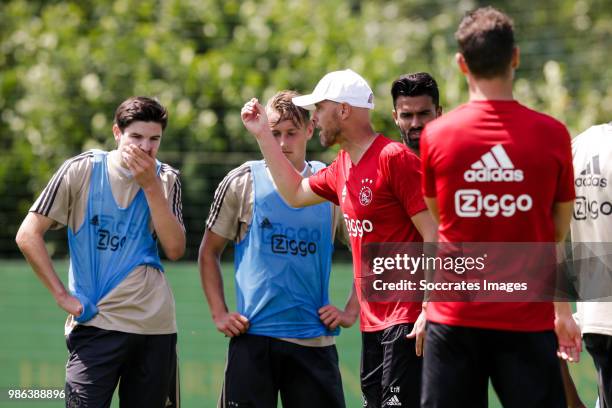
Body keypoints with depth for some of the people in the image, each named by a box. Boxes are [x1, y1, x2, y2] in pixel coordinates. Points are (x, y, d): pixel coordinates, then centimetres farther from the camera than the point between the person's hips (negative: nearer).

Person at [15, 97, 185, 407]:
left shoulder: (166, 179, 7)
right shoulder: (82, 170, -2)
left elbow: (175, 249, -5)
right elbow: (28, 236, -2)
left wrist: (150, 185, -11)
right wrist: (62, 296, -6)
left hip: (156, 324, 3)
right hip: (97, 321, -3)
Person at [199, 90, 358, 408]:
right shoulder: (242, 183, 3)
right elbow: (209, 252, 11)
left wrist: (350, 312, 5)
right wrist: (219, 313, 1)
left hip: (315, 340, 1)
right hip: (253, 336, -1)